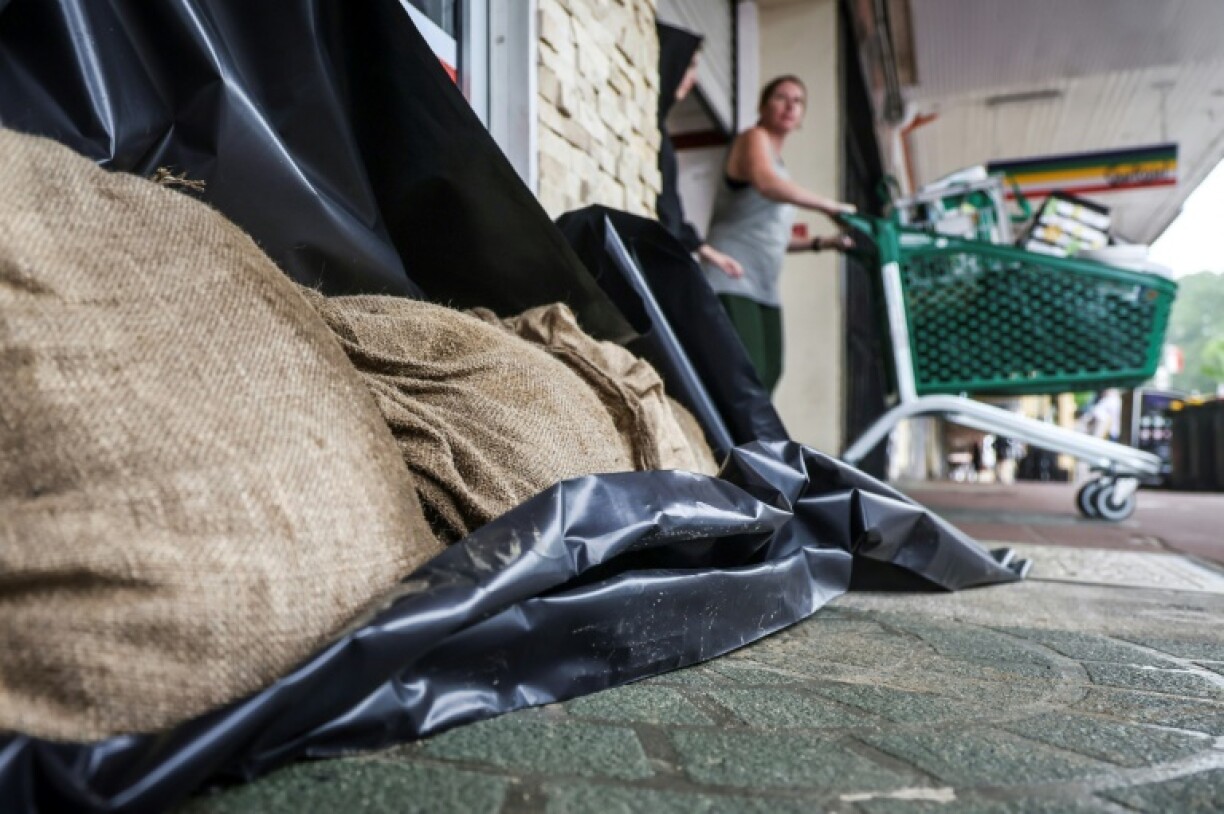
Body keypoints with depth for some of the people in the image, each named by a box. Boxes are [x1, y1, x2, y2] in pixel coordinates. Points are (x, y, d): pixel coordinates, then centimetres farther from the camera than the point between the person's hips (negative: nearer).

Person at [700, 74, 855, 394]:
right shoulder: (753, 138, 1)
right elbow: (767, 184, -22)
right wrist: (830, 207, -19)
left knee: (765, 380, 1)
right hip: (732, 279, -9)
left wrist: (822, 243, 16)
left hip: (764, 288, 9)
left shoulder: (778, 162, 26)